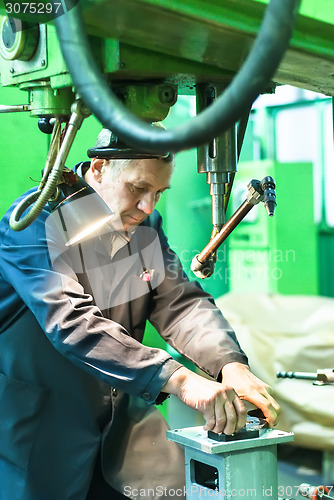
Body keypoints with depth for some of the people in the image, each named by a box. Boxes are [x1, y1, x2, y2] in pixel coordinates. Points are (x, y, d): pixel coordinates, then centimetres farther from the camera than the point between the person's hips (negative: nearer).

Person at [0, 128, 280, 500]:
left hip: (120, 420, 6)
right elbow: (73, 323, -33)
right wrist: (177, 379, -42)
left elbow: (180, 303, -4)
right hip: (38, 428, -6)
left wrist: (231, 364, -24)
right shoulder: (36, 221, -19)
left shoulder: (146, 226, 3)